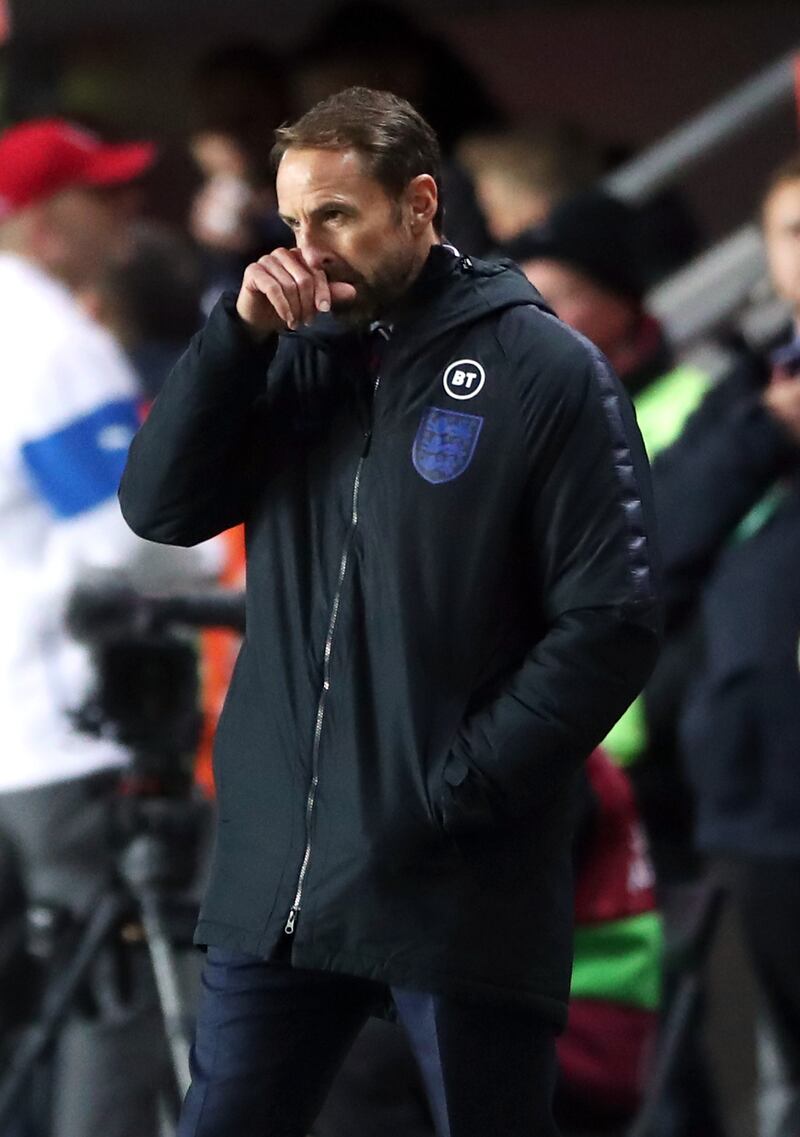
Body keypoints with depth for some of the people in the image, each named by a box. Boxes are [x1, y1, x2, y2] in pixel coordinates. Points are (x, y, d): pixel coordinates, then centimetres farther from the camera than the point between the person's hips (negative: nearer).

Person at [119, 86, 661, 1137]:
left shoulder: (545, 371, -6)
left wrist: (461, 789, -15)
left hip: (461, 888, -5)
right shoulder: (297, 357, 10)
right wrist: (239, 334, -8)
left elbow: (611, 625, -10)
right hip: (274, 875, 5)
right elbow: (160, 508, 3)